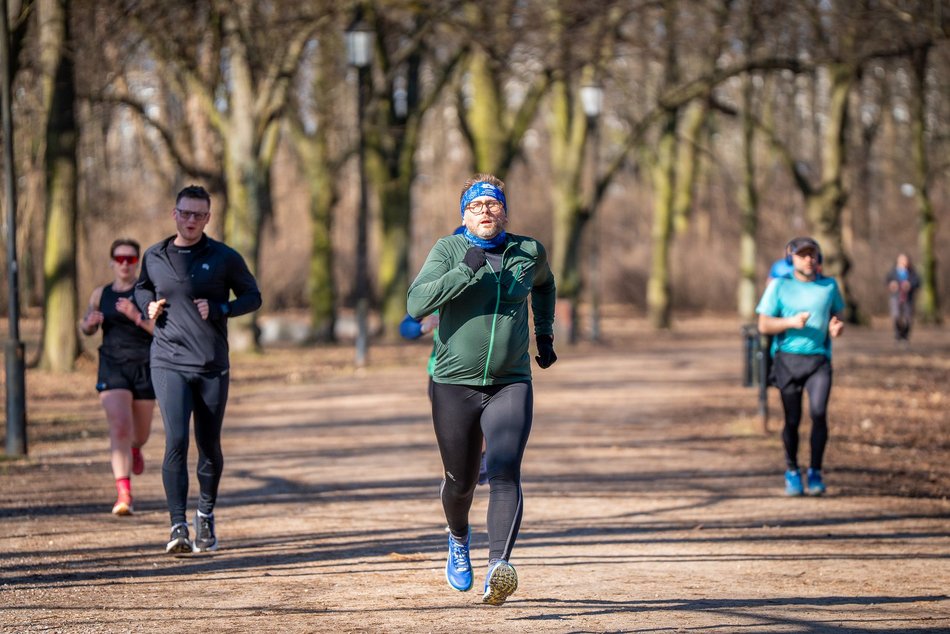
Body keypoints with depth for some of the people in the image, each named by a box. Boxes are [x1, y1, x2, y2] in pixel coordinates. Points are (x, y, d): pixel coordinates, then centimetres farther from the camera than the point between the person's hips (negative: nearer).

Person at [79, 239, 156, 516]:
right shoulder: (101, 294, 7)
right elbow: (86, 328, 21)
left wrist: (137, 317, -25)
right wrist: (90, 323, -2)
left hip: (145, 368, 0)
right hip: (112, 367, 1)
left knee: (140, 433, 15)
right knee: (119, 428, -18)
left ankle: (134, 449, 54)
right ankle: (124, 495, -20)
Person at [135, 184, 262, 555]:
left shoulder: (224, 258, 0)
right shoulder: (154, 257, 7)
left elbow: (252, 297, 8)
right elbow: (142, 287, 26)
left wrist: (219, 309, -9)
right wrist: (149, 306, 4)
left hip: (213, 366, 0)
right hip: (168, 362, 0)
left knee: (210, 446, 8)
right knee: (176, 440, -15)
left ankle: (206, 515, 31)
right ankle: (178, 526, -16)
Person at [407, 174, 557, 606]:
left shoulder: (529, 252, 5)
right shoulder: (448, 250, -4)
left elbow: (544, 283, 29)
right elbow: (416, 305, -18)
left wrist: (544, 333, 22)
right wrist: (465, 270, -25)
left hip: (511, 386, 1)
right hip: (454, 387, -1)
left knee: (505, 474, -20)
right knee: (460, 481, 12)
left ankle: (499, 567, -32)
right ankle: (458, 539, 45)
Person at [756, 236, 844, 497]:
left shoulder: (829, 285, 9)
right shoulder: (779, 286, 1)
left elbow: (837, 316, 20)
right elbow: (764, 326, 0)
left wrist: (836, 327, -4)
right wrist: (791, 322, -17)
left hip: (819, 359, 1)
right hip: (788, 358, -1)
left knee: (819, 413, -16)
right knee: (792, 420, 1)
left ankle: (815, 472, -4)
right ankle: (792, 471, 21)